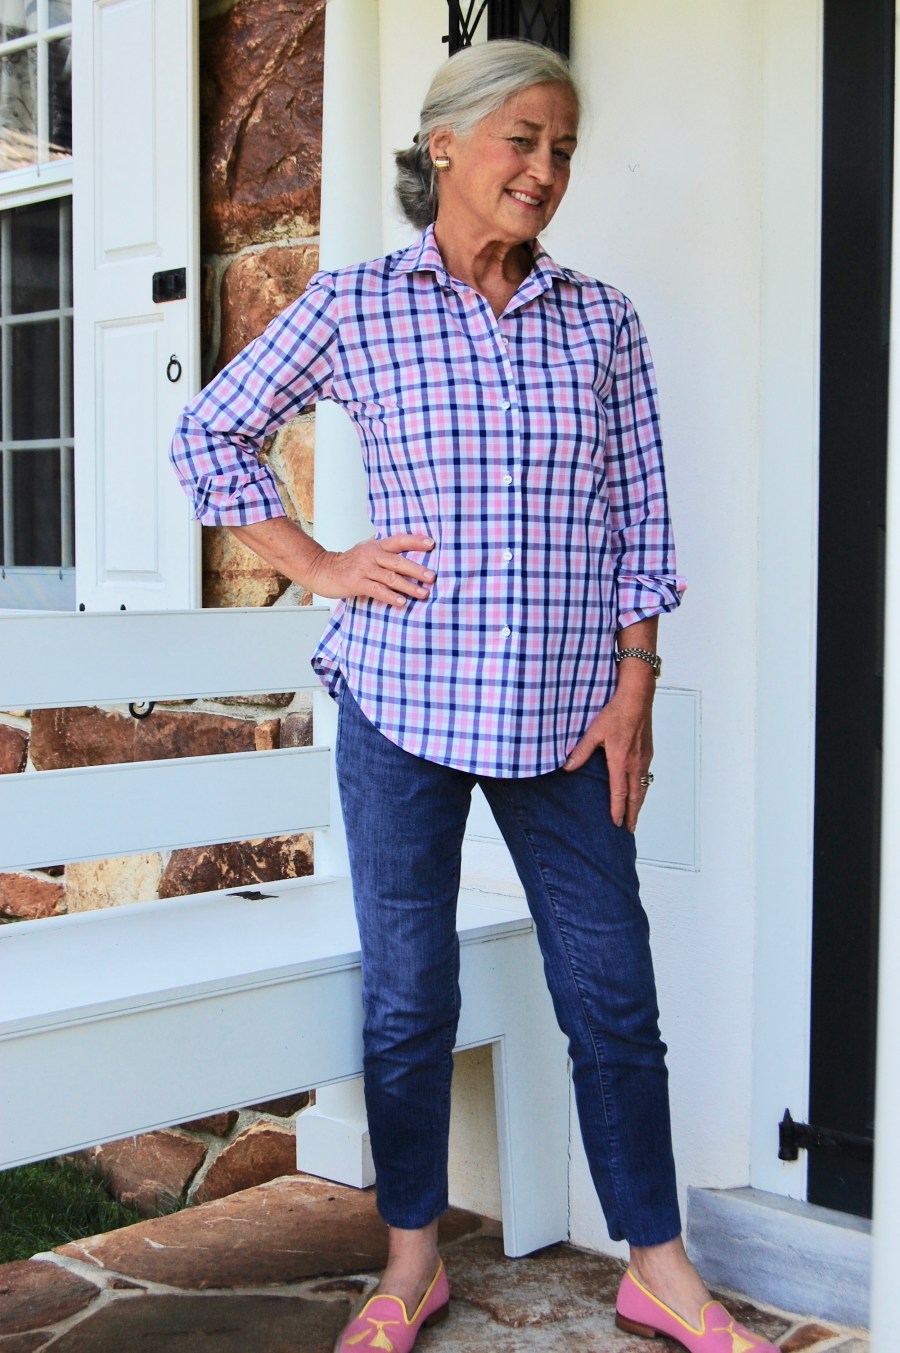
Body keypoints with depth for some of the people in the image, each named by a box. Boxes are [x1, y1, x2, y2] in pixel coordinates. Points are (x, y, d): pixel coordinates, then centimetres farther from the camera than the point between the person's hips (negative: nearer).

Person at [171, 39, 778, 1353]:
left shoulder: (602, 321, 7)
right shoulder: (353, 306, 1)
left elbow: (640, 522, 6)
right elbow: (208, 434, 9)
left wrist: (632, 691, 1)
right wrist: (317, 566, 1)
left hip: (564, 713, 2)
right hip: (404, 700, -1)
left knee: (613, 991, 6)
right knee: (408, 994, 8)